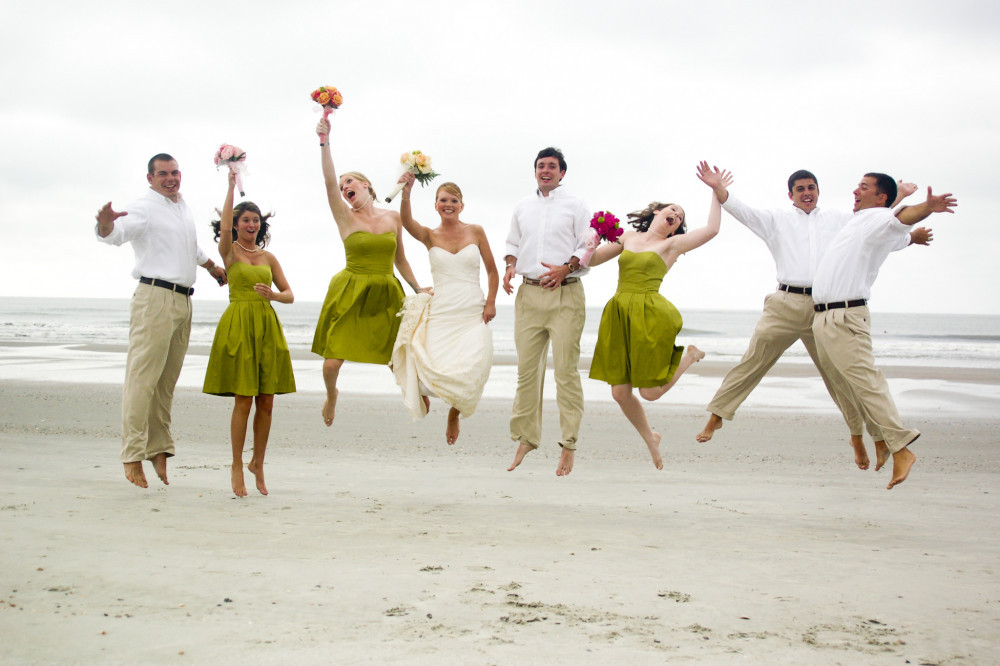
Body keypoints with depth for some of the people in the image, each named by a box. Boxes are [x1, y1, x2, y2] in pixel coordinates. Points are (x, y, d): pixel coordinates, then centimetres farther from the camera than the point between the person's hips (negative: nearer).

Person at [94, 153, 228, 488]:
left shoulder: (184, 207, 19)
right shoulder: (144, 209, -6)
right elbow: (116, 233, -24)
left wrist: (211, 266, 51)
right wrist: (107, 224, -46)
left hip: (183, 300, 8)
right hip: (155, 296, -8)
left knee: (168, 379, 9)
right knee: (143, 376, -10)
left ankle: (159, 448, 13)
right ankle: (133, 455, -11)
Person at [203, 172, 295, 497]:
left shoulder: (268, 257, 14)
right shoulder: (230, 251, 3)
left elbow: (289, 294, 11)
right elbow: (224, 228, -20)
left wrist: (274, 295, -11)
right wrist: (231, 186, -22)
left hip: (267, 327, 4)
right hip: (238, 326, -4)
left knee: (266, 402, 3)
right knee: (243, 401, -5)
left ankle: (258, 462, 20)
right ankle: (237, 467, 8)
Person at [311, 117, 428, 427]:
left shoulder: (393, 218, 9)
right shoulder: (346, 217, 0)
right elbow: (329, 181, -15)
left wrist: (418, 289, 16)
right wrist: (324, 142, -23)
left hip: (386, 296, 2)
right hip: (349, 295, -2)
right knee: (332, 362, -6)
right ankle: (331, 394, 28)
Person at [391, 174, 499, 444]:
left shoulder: (476, 232, 7)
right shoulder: (430, 236, 5)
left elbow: (492, 271, 11)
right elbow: (407, 221, -17)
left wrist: (491, 302, -2)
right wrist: (406, 193, -34)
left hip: (473, 314, 0)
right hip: (440, 314, 0)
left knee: (469, 369, -16)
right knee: (436, 368, -17)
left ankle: (454, 415, 18)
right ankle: (424, 389, 25)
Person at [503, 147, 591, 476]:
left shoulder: (575, 205, 4)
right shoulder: (523, 207, 17)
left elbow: (588, 247, 0)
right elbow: (513, 242, 24)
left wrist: (566, 268, -15)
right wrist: (510, 266, 4)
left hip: (565, 293, -4)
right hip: (529, 293, 4)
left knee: (566, 369, -6)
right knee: (526, 368, 4)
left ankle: (568, 446, 0)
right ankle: (526, 438, 15)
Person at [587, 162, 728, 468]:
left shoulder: (673, 244, 7)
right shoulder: (627, 238, 18)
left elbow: (711, 229, -5)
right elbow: (591, 260, 21)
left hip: (650, 316, -4)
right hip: (619, 316, 4)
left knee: (650, 391, -3)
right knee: (620, 392, 0)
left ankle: (689, 355, 25)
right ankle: (650, 438, 27)